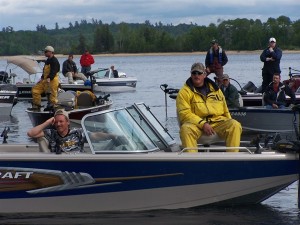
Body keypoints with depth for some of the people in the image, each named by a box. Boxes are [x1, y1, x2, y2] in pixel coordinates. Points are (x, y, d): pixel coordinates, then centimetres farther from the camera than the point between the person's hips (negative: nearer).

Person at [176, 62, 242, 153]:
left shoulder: (215, 89, 19)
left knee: (235, 125, -24)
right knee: (186, 129, -36)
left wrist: (229, 125, 7)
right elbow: (184, 114, -8)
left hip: (218, 122, 3)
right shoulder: (185, 92, 4)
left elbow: (225, 109, 24)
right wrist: (202, 124, -19)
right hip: (196, 124, -3)